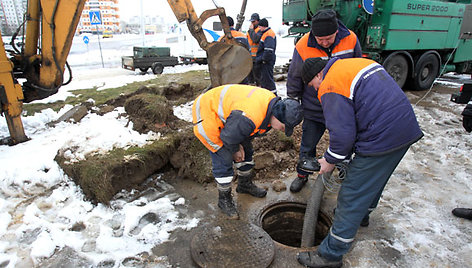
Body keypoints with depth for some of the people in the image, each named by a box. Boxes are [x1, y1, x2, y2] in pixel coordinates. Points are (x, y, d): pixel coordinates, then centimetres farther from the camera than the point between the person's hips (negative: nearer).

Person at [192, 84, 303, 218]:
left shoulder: (273, 102, -10)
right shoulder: (248, 118, -40)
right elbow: (228, 137, -24)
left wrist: (239, 145, 0)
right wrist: (235, 150, -5)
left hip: (225, 110, 9)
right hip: (206, 114, -9)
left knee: (246, 152, 14)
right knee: (224, 159, -9)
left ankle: (245, 185, 36)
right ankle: (224, 200, 12)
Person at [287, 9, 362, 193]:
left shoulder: (351, 39, -11)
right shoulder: (303, 47, -19)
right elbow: (294, 79, -6)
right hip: (313, 108, -1)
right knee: (307, 145, 9)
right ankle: (302, 175, 32)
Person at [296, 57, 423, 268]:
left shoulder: (331, 86, -13)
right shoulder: (360, 62, 17)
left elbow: (342, 133, -19)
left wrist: (330, 160, -1)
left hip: (381, 139, -10)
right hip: (406, 128, 10)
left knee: (352, 197, -2)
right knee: (373, 179, 30)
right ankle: (362, 213, 55)